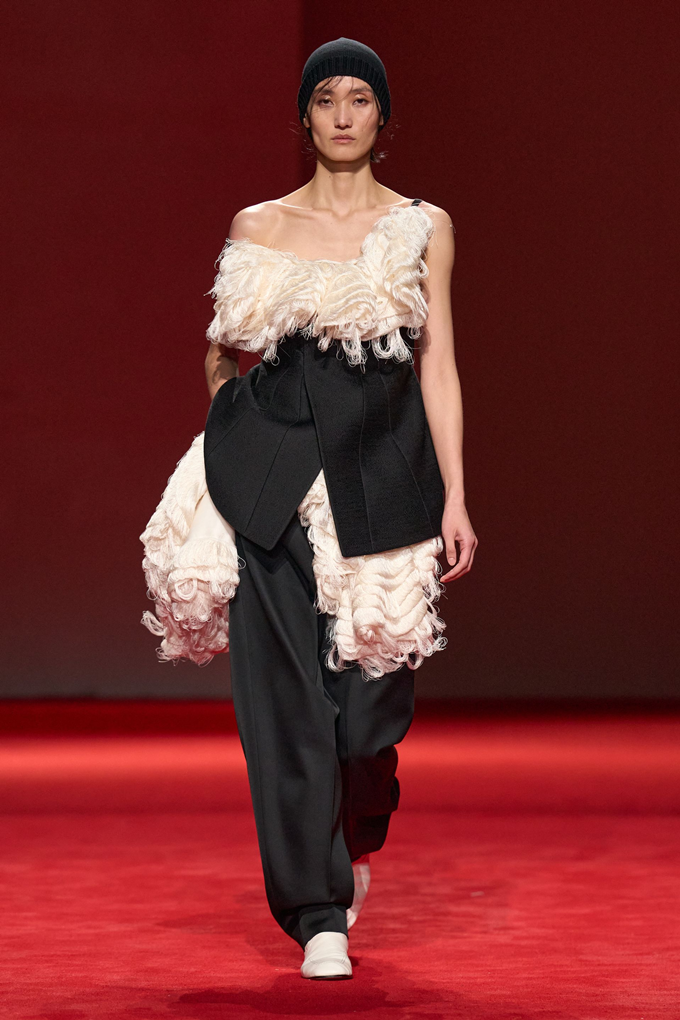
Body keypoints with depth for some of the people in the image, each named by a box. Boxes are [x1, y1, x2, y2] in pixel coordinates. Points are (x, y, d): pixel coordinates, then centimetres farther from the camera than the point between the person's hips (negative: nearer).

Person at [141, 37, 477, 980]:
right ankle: (320, 914, 3)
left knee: (371, 696, -3)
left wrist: (456, 496, 0)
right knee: (288, 693, -5)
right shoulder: (259, 226, 9)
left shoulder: (423, 228, 8)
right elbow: (224, 351, 18)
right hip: (275, 474, 1)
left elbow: (438, 366, 4)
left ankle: (358, 838, 31)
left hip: (383, 473, 0)